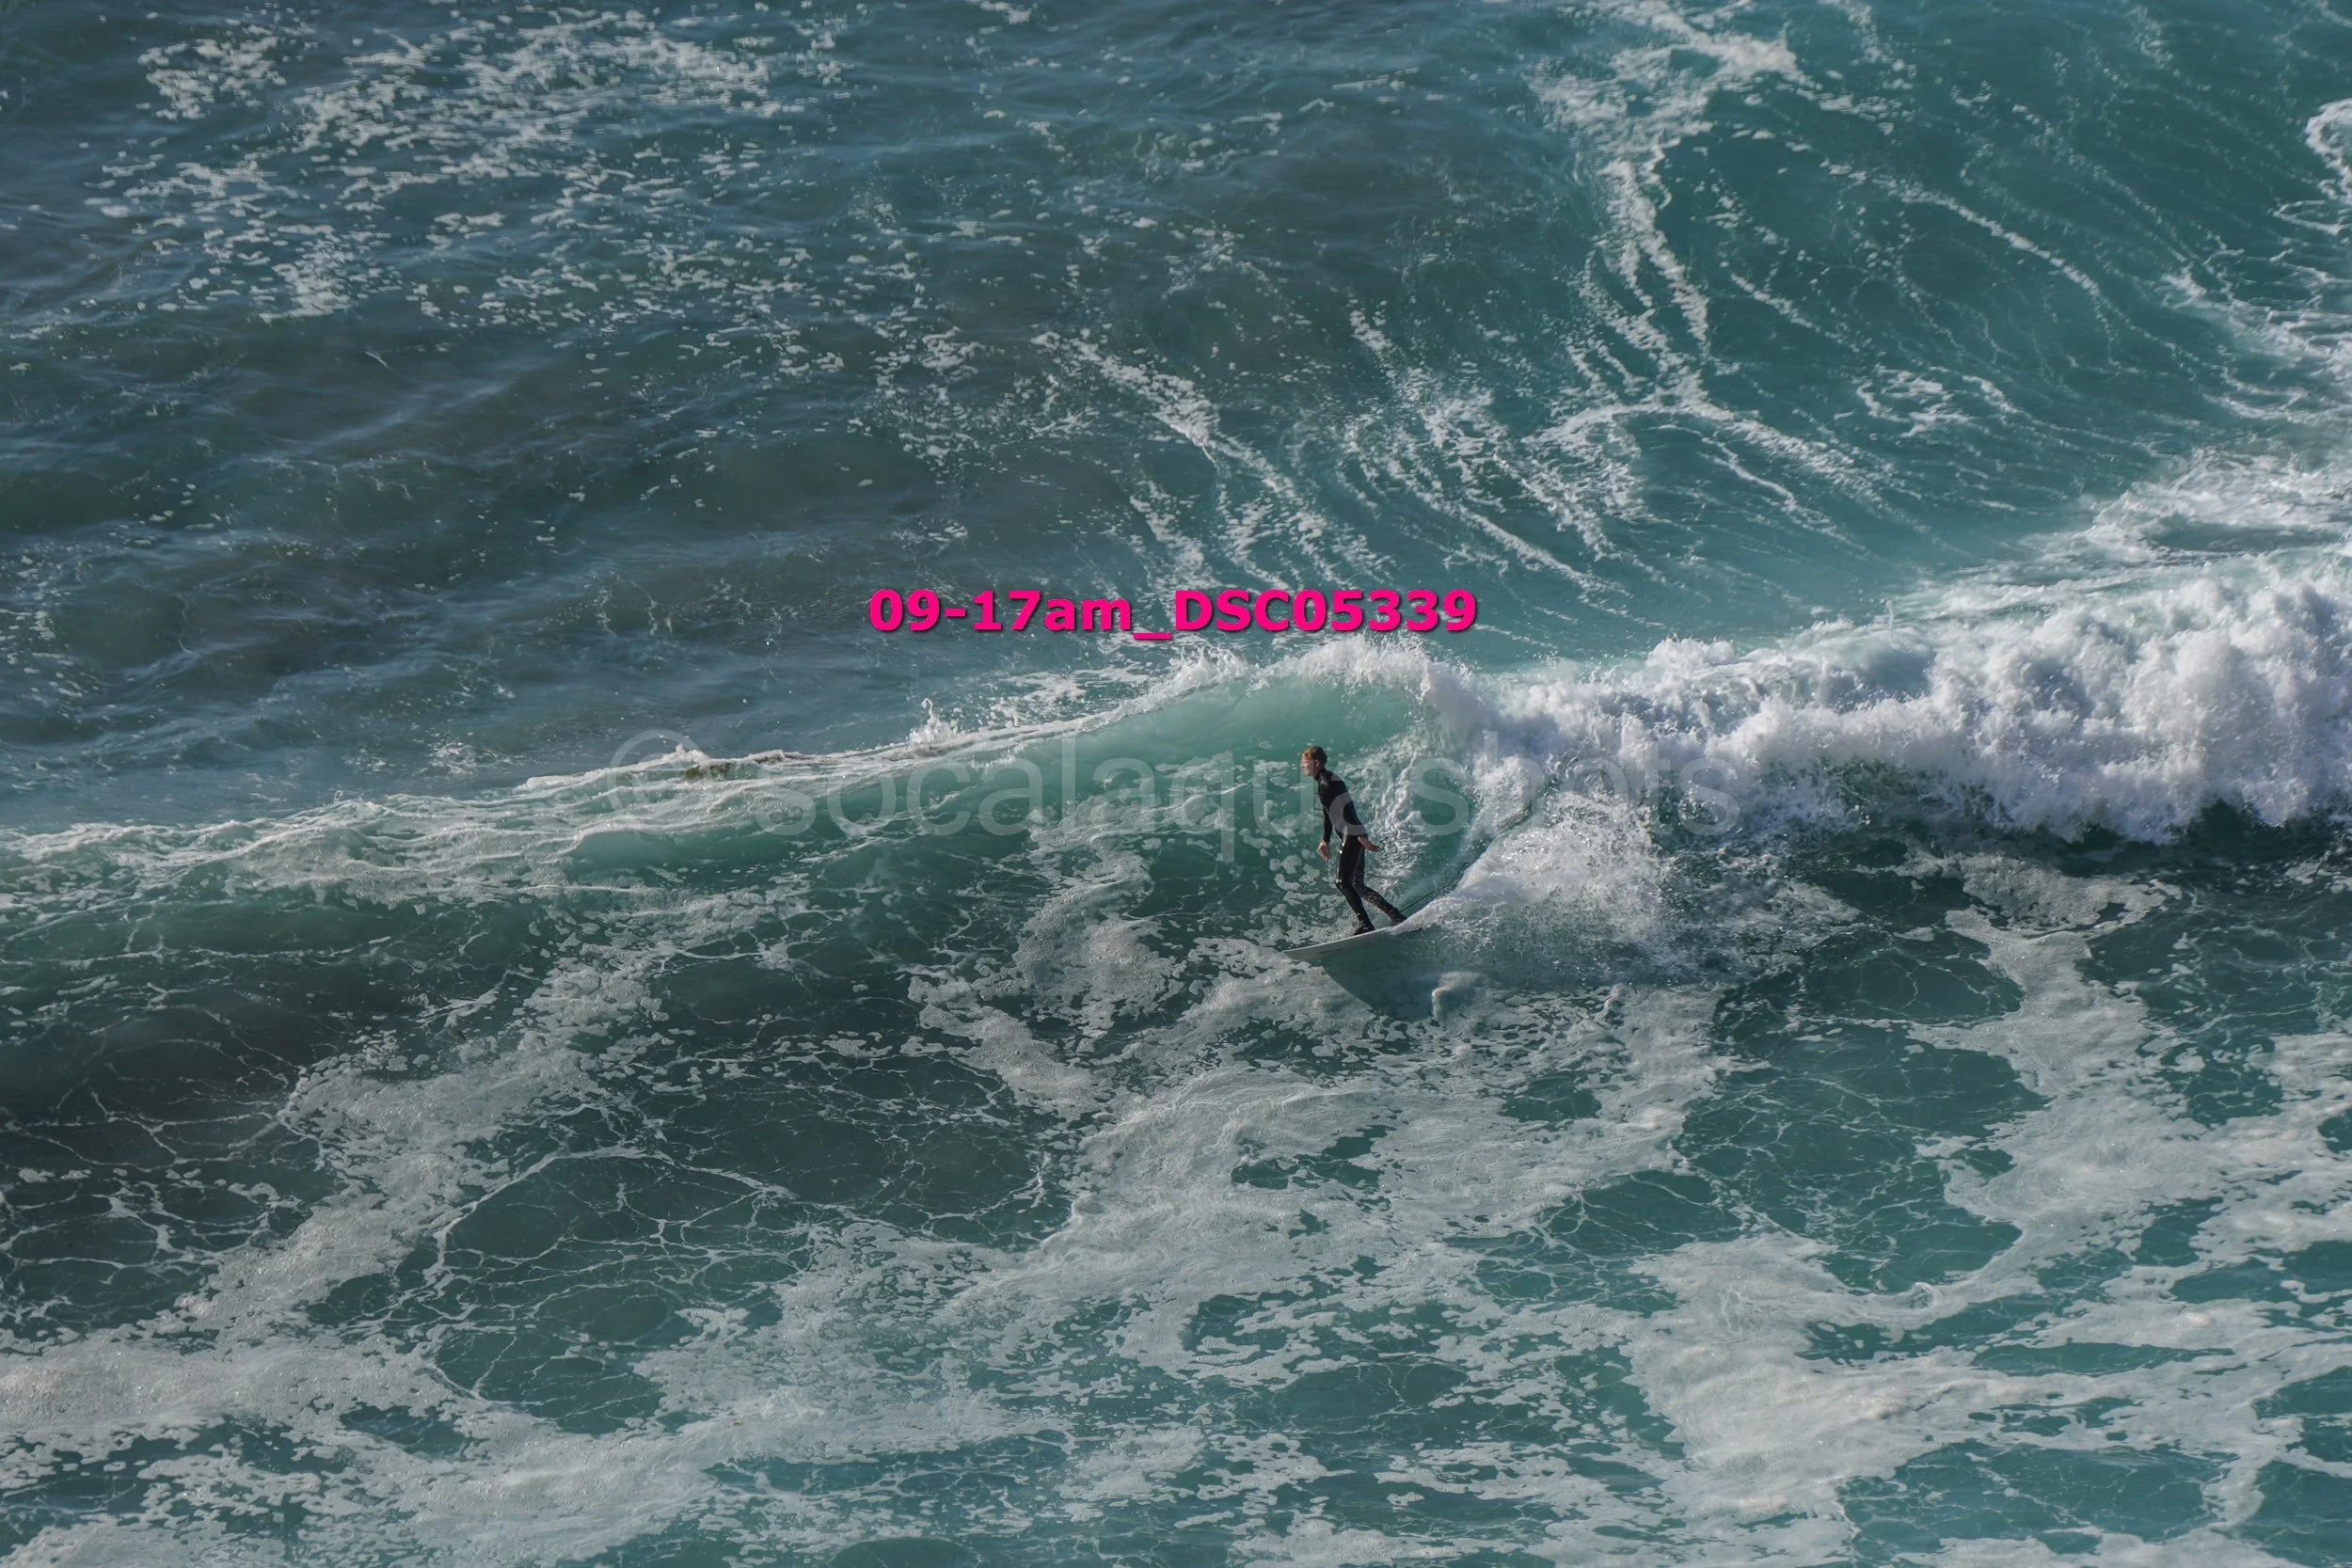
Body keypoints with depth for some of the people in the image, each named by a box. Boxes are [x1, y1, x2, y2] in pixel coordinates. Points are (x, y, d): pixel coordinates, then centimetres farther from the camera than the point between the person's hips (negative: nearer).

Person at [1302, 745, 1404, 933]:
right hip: (1355, 837, 10)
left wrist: (1361, 836, -27)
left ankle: (1365, 924, -16)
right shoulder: (1323, 782, 18)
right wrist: (1326, 841, 26)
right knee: (1357, 885, 12)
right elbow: (1328, 814, 27)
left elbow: (1347, 809, -21)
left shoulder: (1327, 782, -13)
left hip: (1353, 836, -10)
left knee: (1343, 882, -14)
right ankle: (1396, 916, 13)